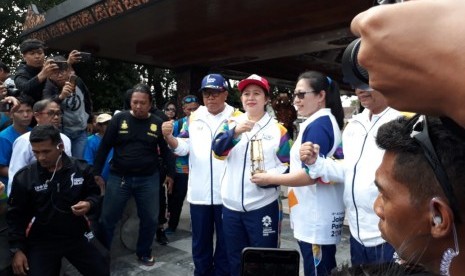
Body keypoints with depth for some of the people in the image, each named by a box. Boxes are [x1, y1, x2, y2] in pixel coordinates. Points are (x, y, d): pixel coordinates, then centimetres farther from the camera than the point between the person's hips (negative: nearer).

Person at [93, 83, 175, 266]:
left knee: (150, 219, 9)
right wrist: (96, 172, -2)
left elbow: (166, 150, 7)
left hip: (148, 179, 1)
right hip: (119, 177, -1)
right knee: (107, 219, 6)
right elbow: (104, 147, -1)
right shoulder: (119, 119, -3)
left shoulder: (158, 123, 0)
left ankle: (144, 252, 32)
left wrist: (171, 173, 4)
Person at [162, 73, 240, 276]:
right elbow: (183, 148, 3)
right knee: (200, 242, 19)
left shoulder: (237, 117, -3)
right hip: (199, 192, 3)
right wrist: (169, 137, -15)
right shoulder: (194, 117, 7)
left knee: (225, 242, 15)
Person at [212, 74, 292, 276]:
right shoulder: (231, 123, 8)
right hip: (231, 205, 3)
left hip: (263, 206, -3)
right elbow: (218, 150, -8)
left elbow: (286, 165, 0)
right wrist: (234, 132, -26)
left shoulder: (278, 129, 1)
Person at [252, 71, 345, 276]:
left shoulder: (317, 125, -17)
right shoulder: (326, 121, 14)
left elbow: (310, 175, -22)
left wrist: (270, 179, -12)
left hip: (316, 218, -10)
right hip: (317, 215, 10)